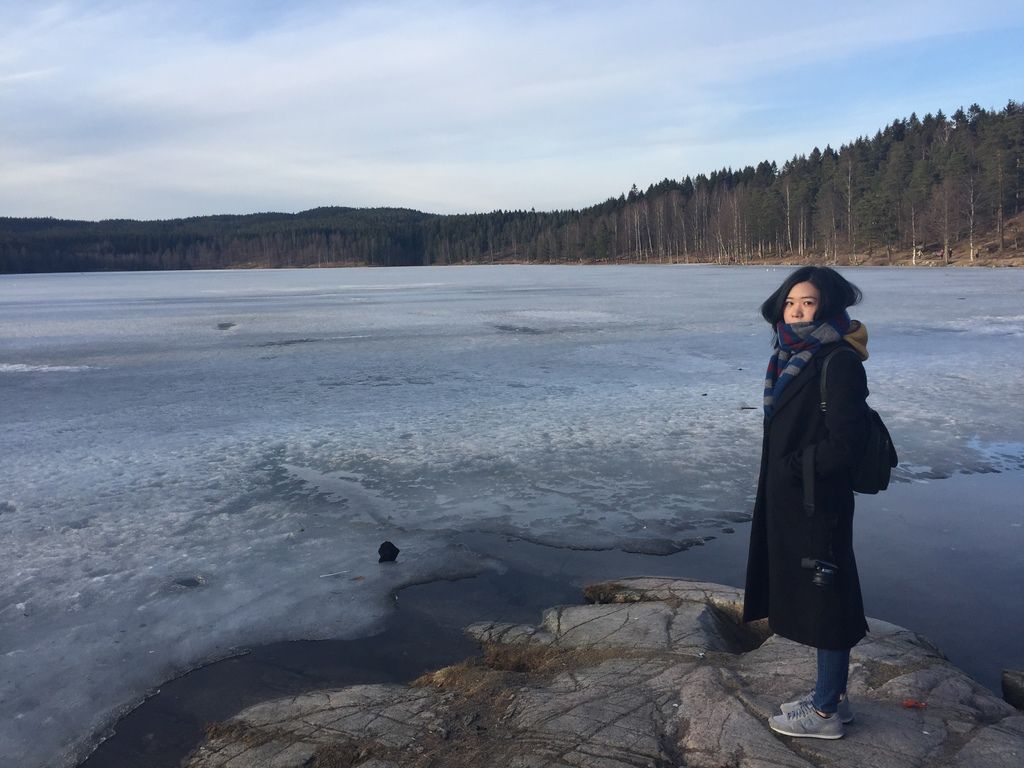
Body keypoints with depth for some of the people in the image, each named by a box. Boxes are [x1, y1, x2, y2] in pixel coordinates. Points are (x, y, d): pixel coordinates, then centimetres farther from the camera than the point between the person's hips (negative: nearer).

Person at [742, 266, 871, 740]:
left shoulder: (840, 363, -16)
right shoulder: (793, 358, 10)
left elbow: (846, 441, -20)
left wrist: (795, 467, -15)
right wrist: (777, 481, 14)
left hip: (818, 503, -9)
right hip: (787, 502, 9)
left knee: (825, 602, 5)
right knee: (808, 598, 18)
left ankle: (826, 712, 20)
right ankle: (832, 696, 34)